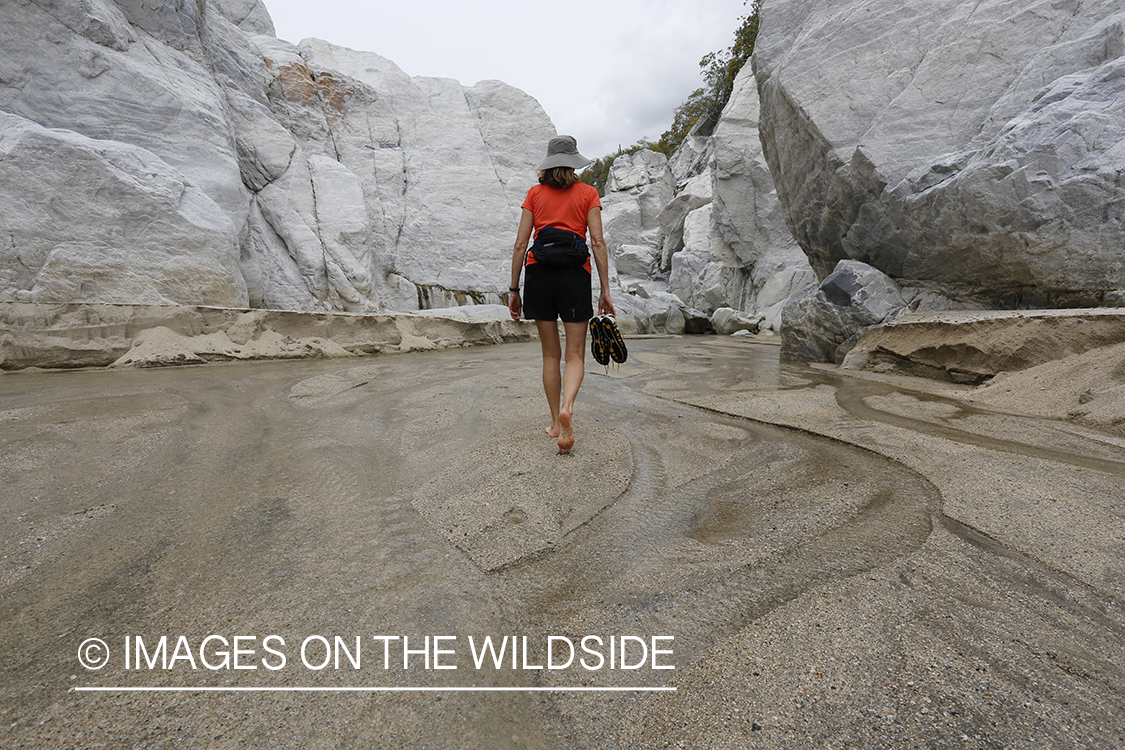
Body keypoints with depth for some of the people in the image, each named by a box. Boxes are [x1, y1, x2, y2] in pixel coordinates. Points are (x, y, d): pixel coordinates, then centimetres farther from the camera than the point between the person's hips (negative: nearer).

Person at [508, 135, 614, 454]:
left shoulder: (535, 193, 11)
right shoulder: (587, 193, 7)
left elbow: (520, 244, 5)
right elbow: (597, 242, -2)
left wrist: (514, 289, 8)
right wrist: (605, 290, -1)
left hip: (538, 273, 2)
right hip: (575, 275, -2)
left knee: (550, 354, 11)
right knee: (575, 355, 3)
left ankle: (556, 422, 16)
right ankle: (566, 408, -23)